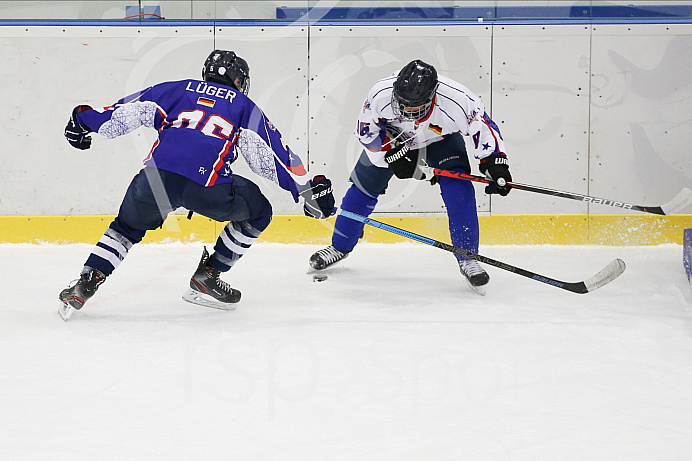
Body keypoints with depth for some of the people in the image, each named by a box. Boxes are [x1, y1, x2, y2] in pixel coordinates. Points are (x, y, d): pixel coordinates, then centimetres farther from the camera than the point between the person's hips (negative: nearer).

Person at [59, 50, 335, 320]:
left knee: (127, 226, 31)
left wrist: (82, 119, 35)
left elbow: (128, 111, 24)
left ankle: (87, 282, 14)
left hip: (157, 175, 3)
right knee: (258, 212, 23)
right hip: (207, 186, -3)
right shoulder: (244, 106, 25)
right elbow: (272, 153, 20)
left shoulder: (176, 90, 28)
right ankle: (206, 278, 20)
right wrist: (311, 188, 23)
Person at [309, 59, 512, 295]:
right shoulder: (381, 94, -37)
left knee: (459, 191, -20)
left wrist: (496, 164, -29)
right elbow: (366, 131, -19)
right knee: (364, 187, 4)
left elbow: (484, 128, -23)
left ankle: (467, 259, -10)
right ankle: (340, 247, 26)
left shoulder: (458, 101, -40)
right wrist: (392, 154, -27)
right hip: (392, 138, 1)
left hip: (441, 138, -1)